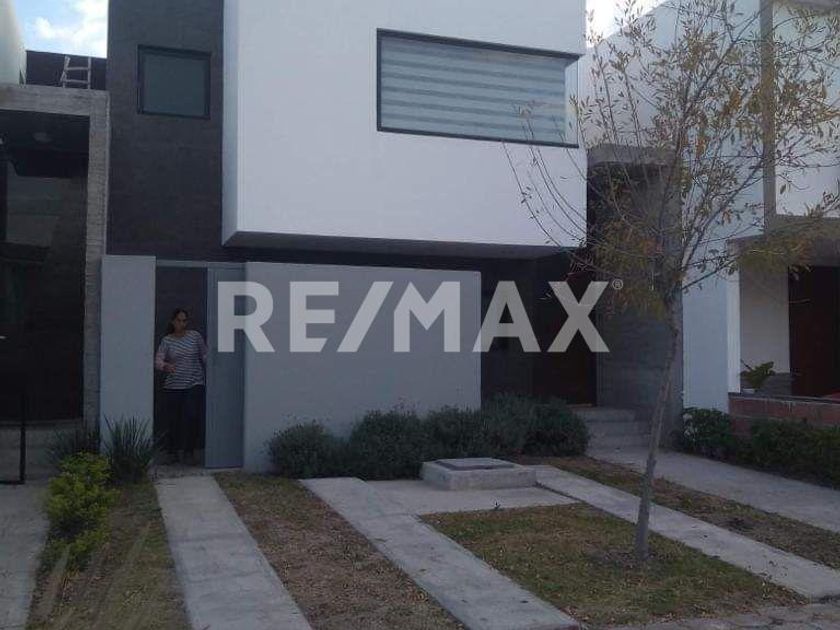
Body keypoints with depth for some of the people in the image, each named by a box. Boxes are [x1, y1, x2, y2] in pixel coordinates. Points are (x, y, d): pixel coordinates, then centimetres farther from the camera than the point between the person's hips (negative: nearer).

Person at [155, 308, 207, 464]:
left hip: (195, 385, 0)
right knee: (173, 421, 3)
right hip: (173, 387, 0)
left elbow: (205, 356, 10)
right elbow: (158, 361, -9)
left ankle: (188, 451, -1)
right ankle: (173, 451, 24)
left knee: (192, 417, -13)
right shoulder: (166, 341, 2)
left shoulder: (195, 336, 5)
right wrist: (166, 366, -30)